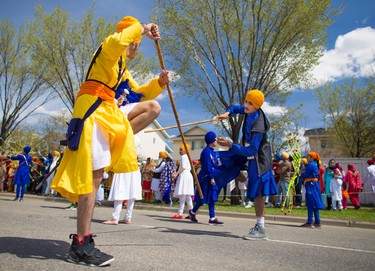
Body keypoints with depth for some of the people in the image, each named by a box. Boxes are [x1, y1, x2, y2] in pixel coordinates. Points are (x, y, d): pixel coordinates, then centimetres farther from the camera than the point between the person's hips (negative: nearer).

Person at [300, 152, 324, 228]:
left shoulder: (310, 164, -13)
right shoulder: (315, 164, 17)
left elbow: (305, 175, -11)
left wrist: (301, 174, 8)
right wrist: (304, 174, 6)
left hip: (311, 185, -10)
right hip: (314, 184, 10)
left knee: (311, 204, -7)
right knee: (314, 205, 12)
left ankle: (309, 222, -4)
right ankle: (317, 222, 16)